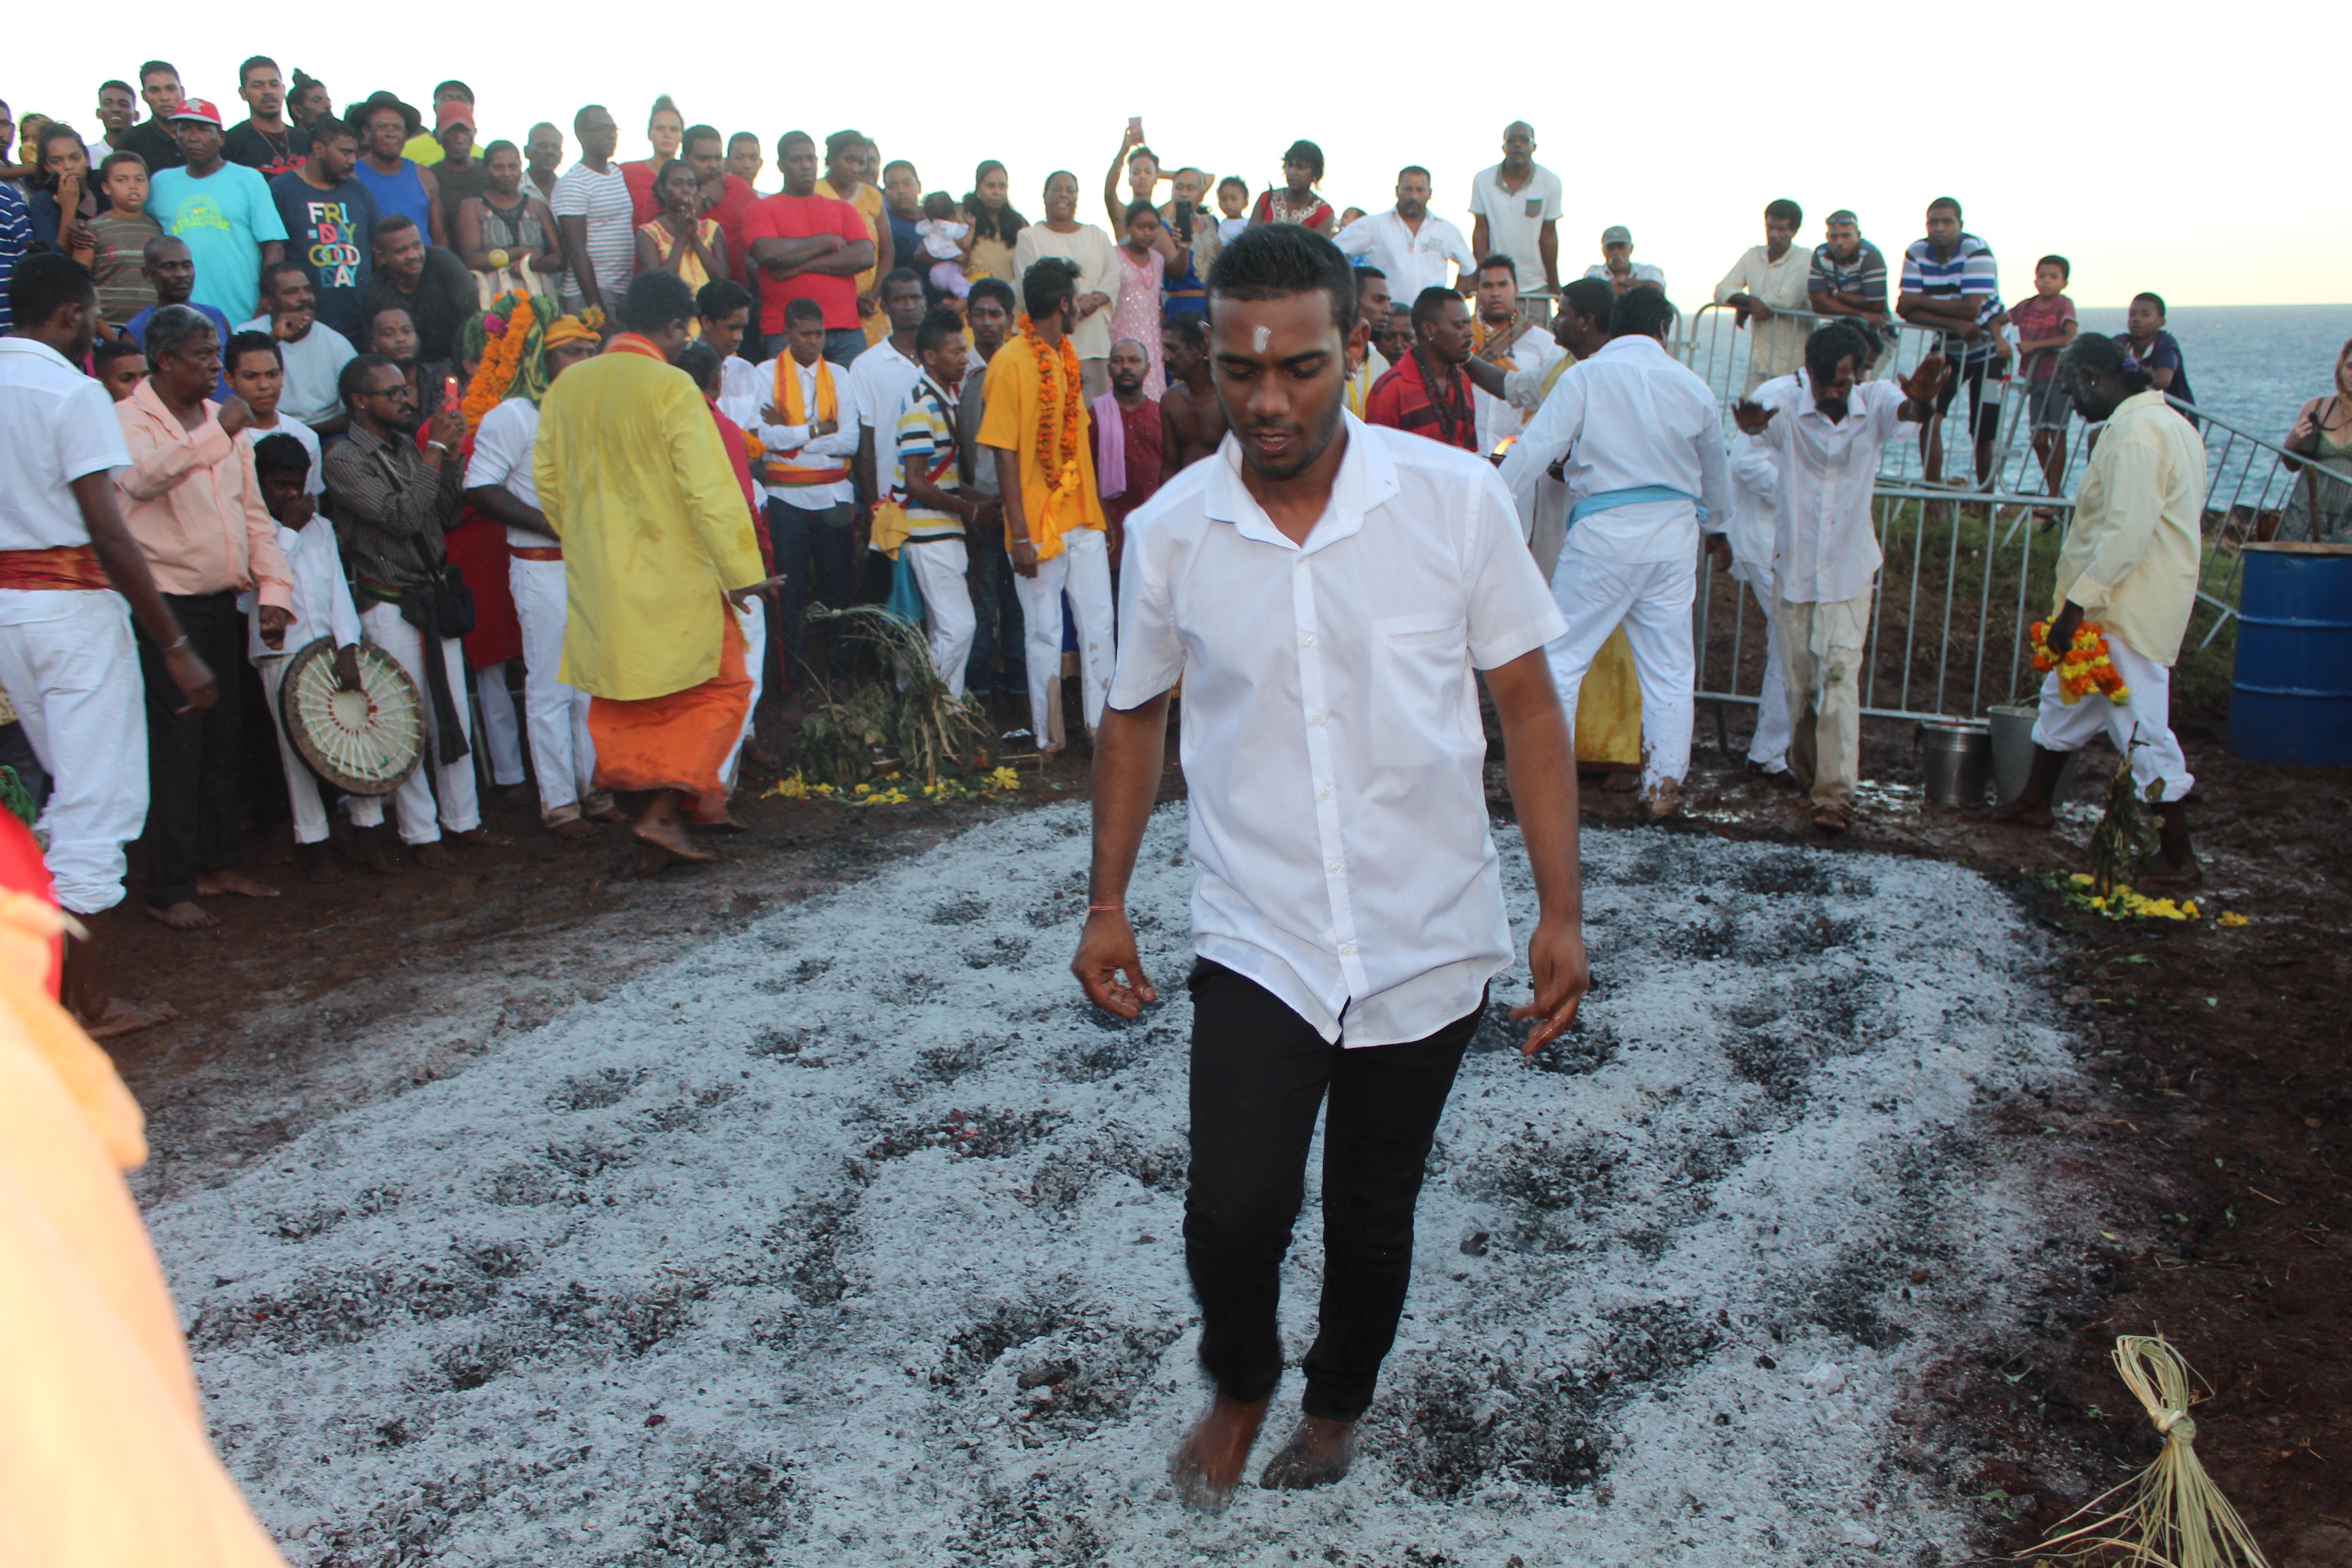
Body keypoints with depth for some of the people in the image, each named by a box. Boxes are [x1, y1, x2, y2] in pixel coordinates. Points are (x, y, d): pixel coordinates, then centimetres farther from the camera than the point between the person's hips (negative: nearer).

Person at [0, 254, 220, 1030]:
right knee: (99, 797, -1)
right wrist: (176, 646, -17)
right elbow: (108, 534, -19)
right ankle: (85, 1003, 6)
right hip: (72, 603, -8)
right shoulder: (70, 390, -13)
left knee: (70, 784, 22)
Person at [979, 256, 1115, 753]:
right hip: (1039, 525, -6)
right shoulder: (1011, 362, -11)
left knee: (1098, 623, 6)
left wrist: (1099, 511, 15)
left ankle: (1103, 723, 16)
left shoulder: (1068, 358, 11)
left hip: (1083, 518, 6)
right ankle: (1049, 735, 15)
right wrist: (1019, 534, -17)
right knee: (1045, 632, 3)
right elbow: (1004, 453, -14)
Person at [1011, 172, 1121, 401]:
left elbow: (1113, 277, 8)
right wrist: (1069, 306, -15)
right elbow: (1029, 285, -4)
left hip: (1094, 337, 3)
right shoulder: (1029, 237, 9)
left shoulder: (1097, 235, 21)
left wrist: (1093, 300, -13)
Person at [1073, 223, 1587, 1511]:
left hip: (1430, 943, 0)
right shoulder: (1170, 531, -5)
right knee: (1235, 1212, -12)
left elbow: (1528, 703, -3)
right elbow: (1134, 719, 9)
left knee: (1372, 1215, 14)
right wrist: (1106, 905, 9)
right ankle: (1239, 1382, 24)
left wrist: (1561, 910, -6)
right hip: (1256, 942, 0)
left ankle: (1337, 1401, 46)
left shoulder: (1456, 499, -10)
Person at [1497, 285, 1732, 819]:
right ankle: (1664, 785, 14)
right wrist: (1714, 522, 42)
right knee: (1669, 668, 10)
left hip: (1603, 534, -4)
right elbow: (1717, 478, 23)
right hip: (1674, 538, 4)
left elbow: (1531, 453, -13)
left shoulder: (1586, 378, -5)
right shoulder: (1693, 387, 8)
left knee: (1562, 657, 4)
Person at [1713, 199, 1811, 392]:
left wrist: (1745, 307, -7)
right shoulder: (1753, 256, 11)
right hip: (1758, 357, 5)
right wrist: (1752, 301, -16)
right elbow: (1722, 291, 3)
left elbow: (1787, 300, -20)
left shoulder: (1804, 261, -6)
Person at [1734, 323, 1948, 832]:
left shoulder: (1874, 401, -10)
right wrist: (1751, 420, -63)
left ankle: (1835, 792, -7)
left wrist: (1921, 400, -59)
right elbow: (1763, 409, -37)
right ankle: (1806, 772, 32)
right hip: (1792, 564, 1)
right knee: (1798, 678, 11)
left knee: (1839, 674, -7)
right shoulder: (1787, 399, -13)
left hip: (1849, 565, 0)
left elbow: (1905, 409, -33)